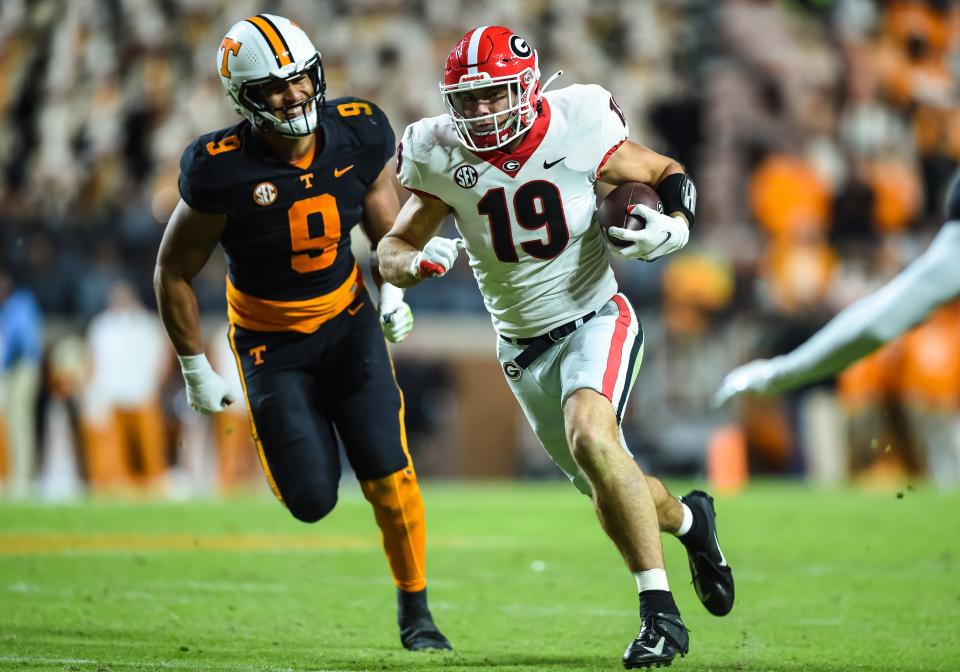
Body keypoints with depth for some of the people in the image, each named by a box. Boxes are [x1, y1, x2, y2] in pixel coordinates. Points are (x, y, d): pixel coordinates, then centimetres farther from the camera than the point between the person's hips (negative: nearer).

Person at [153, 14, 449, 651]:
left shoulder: (358, 135, -13)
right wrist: (196, 369, -4)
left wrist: (394, 294, -9)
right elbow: (173, 272, -9)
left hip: (348, 320, 2)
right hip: (272, 341, -2)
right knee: (313, 499, -9)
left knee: (387, 472, -13)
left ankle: (415, 608, 9)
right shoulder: (223, 172, -23)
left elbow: (387, 224, 7)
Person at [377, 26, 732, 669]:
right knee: (613, 491, 10)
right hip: (524, 345, 4)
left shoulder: (576, 127, -17)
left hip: (595, 318, -4)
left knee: (589, 434, -32)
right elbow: (393, 250, -5)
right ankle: (690, 519, 46)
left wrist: (672, 228, -23)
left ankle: (660, 612, -25)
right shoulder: (442, 156, -11)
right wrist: (417, 262, -28)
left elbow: (669, 175, -2)